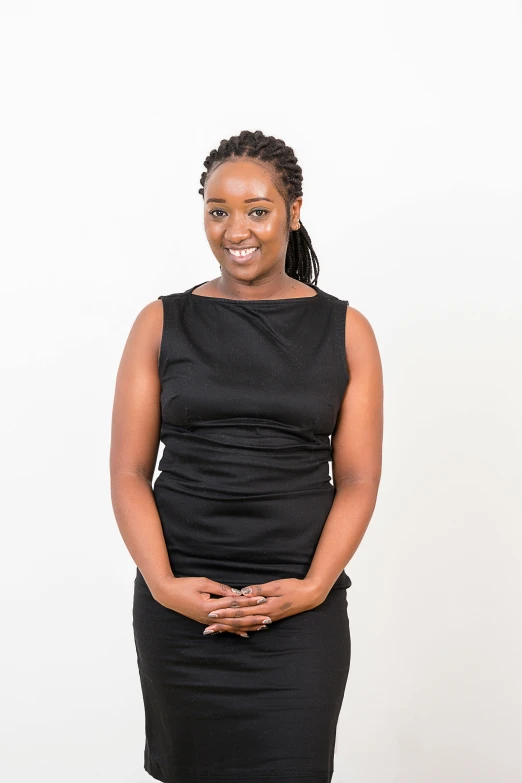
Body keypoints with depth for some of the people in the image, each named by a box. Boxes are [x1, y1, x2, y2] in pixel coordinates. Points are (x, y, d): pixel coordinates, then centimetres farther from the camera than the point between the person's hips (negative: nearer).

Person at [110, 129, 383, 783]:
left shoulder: (345, 331, 4)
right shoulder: (162, 324, 4)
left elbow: (358, 478, 1)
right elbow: (129, 471, 1)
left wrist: (312, 587, -11)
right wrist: (164, 584, -11)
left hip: (301, 611, -1)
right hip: (180, 605, 1)